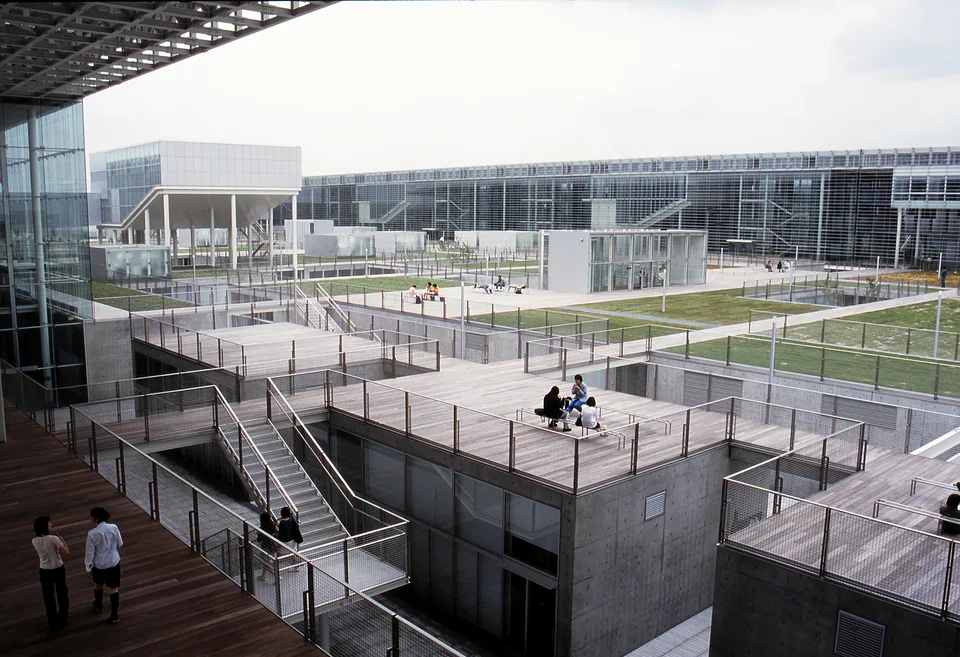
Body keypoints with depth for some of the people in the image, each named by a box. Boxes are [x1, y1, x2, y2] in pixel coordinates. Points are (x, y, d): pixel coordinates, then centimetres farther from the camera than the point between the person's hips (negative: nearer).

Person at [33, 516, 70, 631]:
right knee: (61, 593, 21)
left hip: (44, 571, 3)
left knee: (48, 597, 17)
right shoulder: (54, 539, -24)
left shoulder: (35, 541, -10)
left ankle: (53, 622, 27)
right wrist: (61, 539, -7)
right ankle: (62, 618, 35)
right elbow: (66, 552, -18)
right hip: (58, 569, -3)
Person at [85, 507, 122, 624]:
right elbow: (120, 544, -1)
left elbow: (90, 553, -14)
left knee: (98, 585, 28)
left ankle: (98, 605, 51)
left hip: (99, 565, -1)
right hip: (113, 563, 1)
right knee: (113, 588, 12)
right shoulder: (114, 528, -15)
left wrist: (88, 568, -1)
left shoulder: (92, 534, -23)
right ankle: (114, 615, 16)